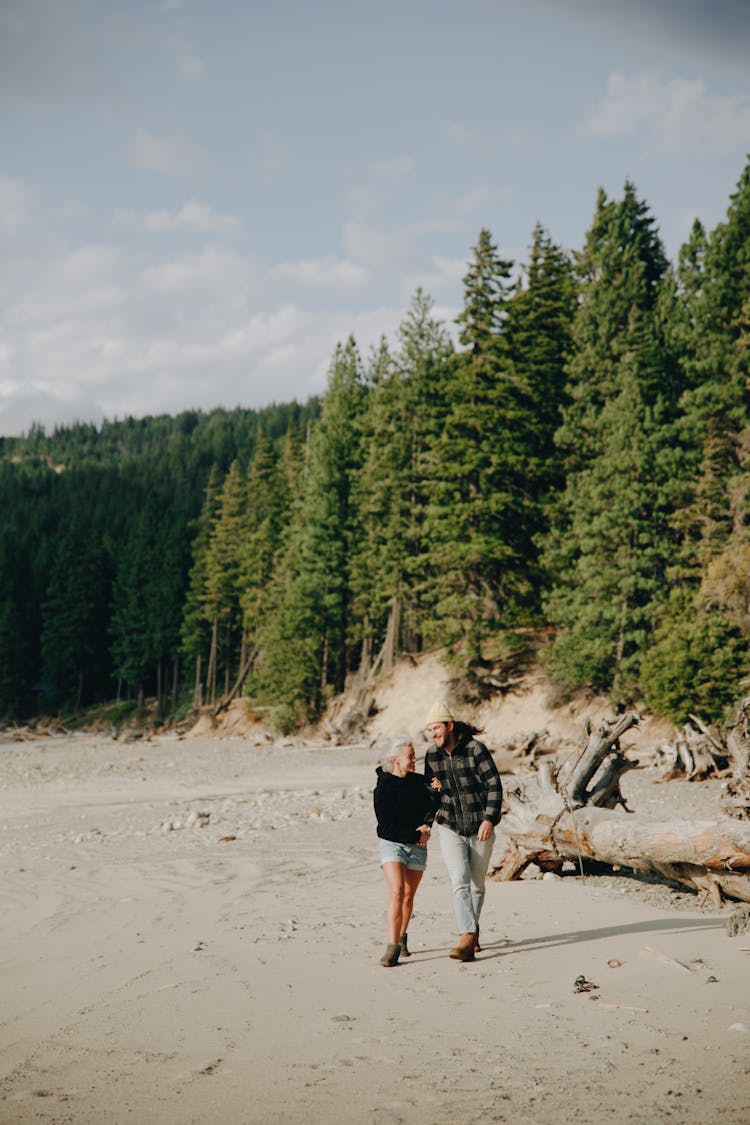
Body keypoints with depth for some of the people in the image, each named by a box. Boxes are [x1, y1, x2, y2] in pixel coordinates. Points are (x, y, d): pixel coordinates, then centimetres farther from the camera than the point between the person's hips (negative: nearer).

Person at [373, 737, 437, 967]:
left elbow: (433, 805, 7)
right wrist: (416, 834, -13)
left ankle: (402, 938, 29)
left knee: (409, 896, 8)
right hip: (392, 844, -4)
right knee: (396, 891, -19)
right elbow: (387, 825, -12)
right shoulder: (383, 787, -8)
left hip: (417, 846, 4)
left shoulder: (419, 781, 9)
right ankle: (392, 947, -22)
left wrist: (426, 825, -13)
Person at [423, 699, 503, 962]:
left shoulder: (476, 749, -12)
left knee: (477, 884, 10)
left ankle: (472, 931, 30)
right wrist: (434, 788, -6)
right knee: (459, 882, -14)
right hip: (450, 829, 2)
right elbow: (429, 788, 18)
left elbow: (494, 786, -14)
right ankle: (467, 939, -20)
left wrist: (489, 819, -23)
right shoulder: (432, 755, 2)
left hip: (480, 830, -2)